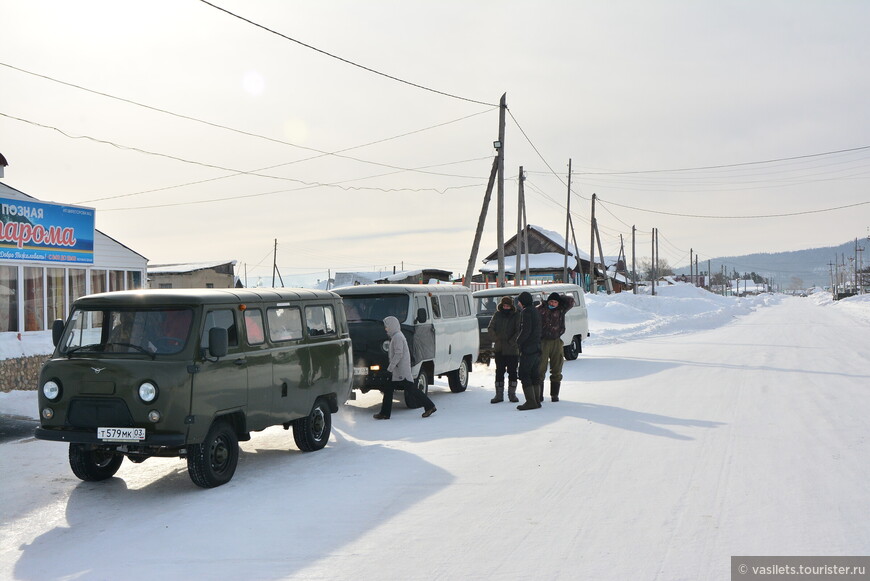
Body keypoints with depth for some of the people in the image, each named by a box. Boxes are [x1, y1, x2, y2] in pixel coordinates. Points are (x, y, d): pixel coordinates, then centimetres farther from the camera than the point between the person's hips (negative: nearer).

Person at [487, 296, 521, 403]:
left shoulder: (516, 316, -2)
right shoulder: (497, 315, 7)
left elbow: (519, 331, -8)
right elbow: (490, 328, 5)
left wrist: (511, 342, -16)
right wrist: (496, 339, -8)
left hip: (512, 349, -2)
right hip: (499, 349, 2)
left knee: (512, 372, 4)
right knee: (499, 371, 5)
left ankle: (512, 394, 13)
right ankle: (499, 395, 9)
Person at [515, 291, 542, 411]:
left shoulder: (526, 312, -12)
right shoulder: (536, 311, 16)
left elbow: (526, 330, -20)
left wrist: (518, 341, -7)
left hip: (528, 348, -9)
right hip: (537, 347, 9)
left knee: (524, 375, -6)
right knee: (535, 375, 12)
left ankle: (530, 401, -11)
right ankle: (537, 400, 14)